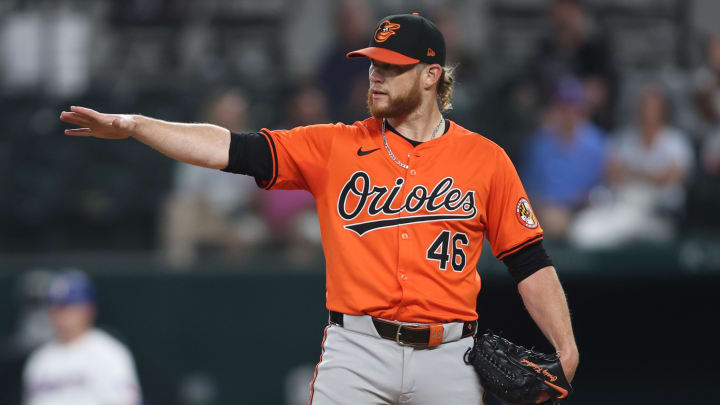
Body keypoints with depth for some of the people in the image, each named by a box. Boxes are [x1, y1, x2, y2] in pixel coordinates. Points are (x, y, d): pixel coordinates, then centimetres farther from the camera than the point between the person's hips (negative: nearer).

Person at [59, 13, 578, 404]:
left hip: (448, 358, 0)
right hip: (357, 349, 0)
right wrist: (132, 125, -11)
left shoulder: (486, 159, 6)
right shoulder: (336, 147, 7)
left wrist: (566, 349, -5)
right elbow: (235, 149, -1)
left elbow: (530, 261, 7)